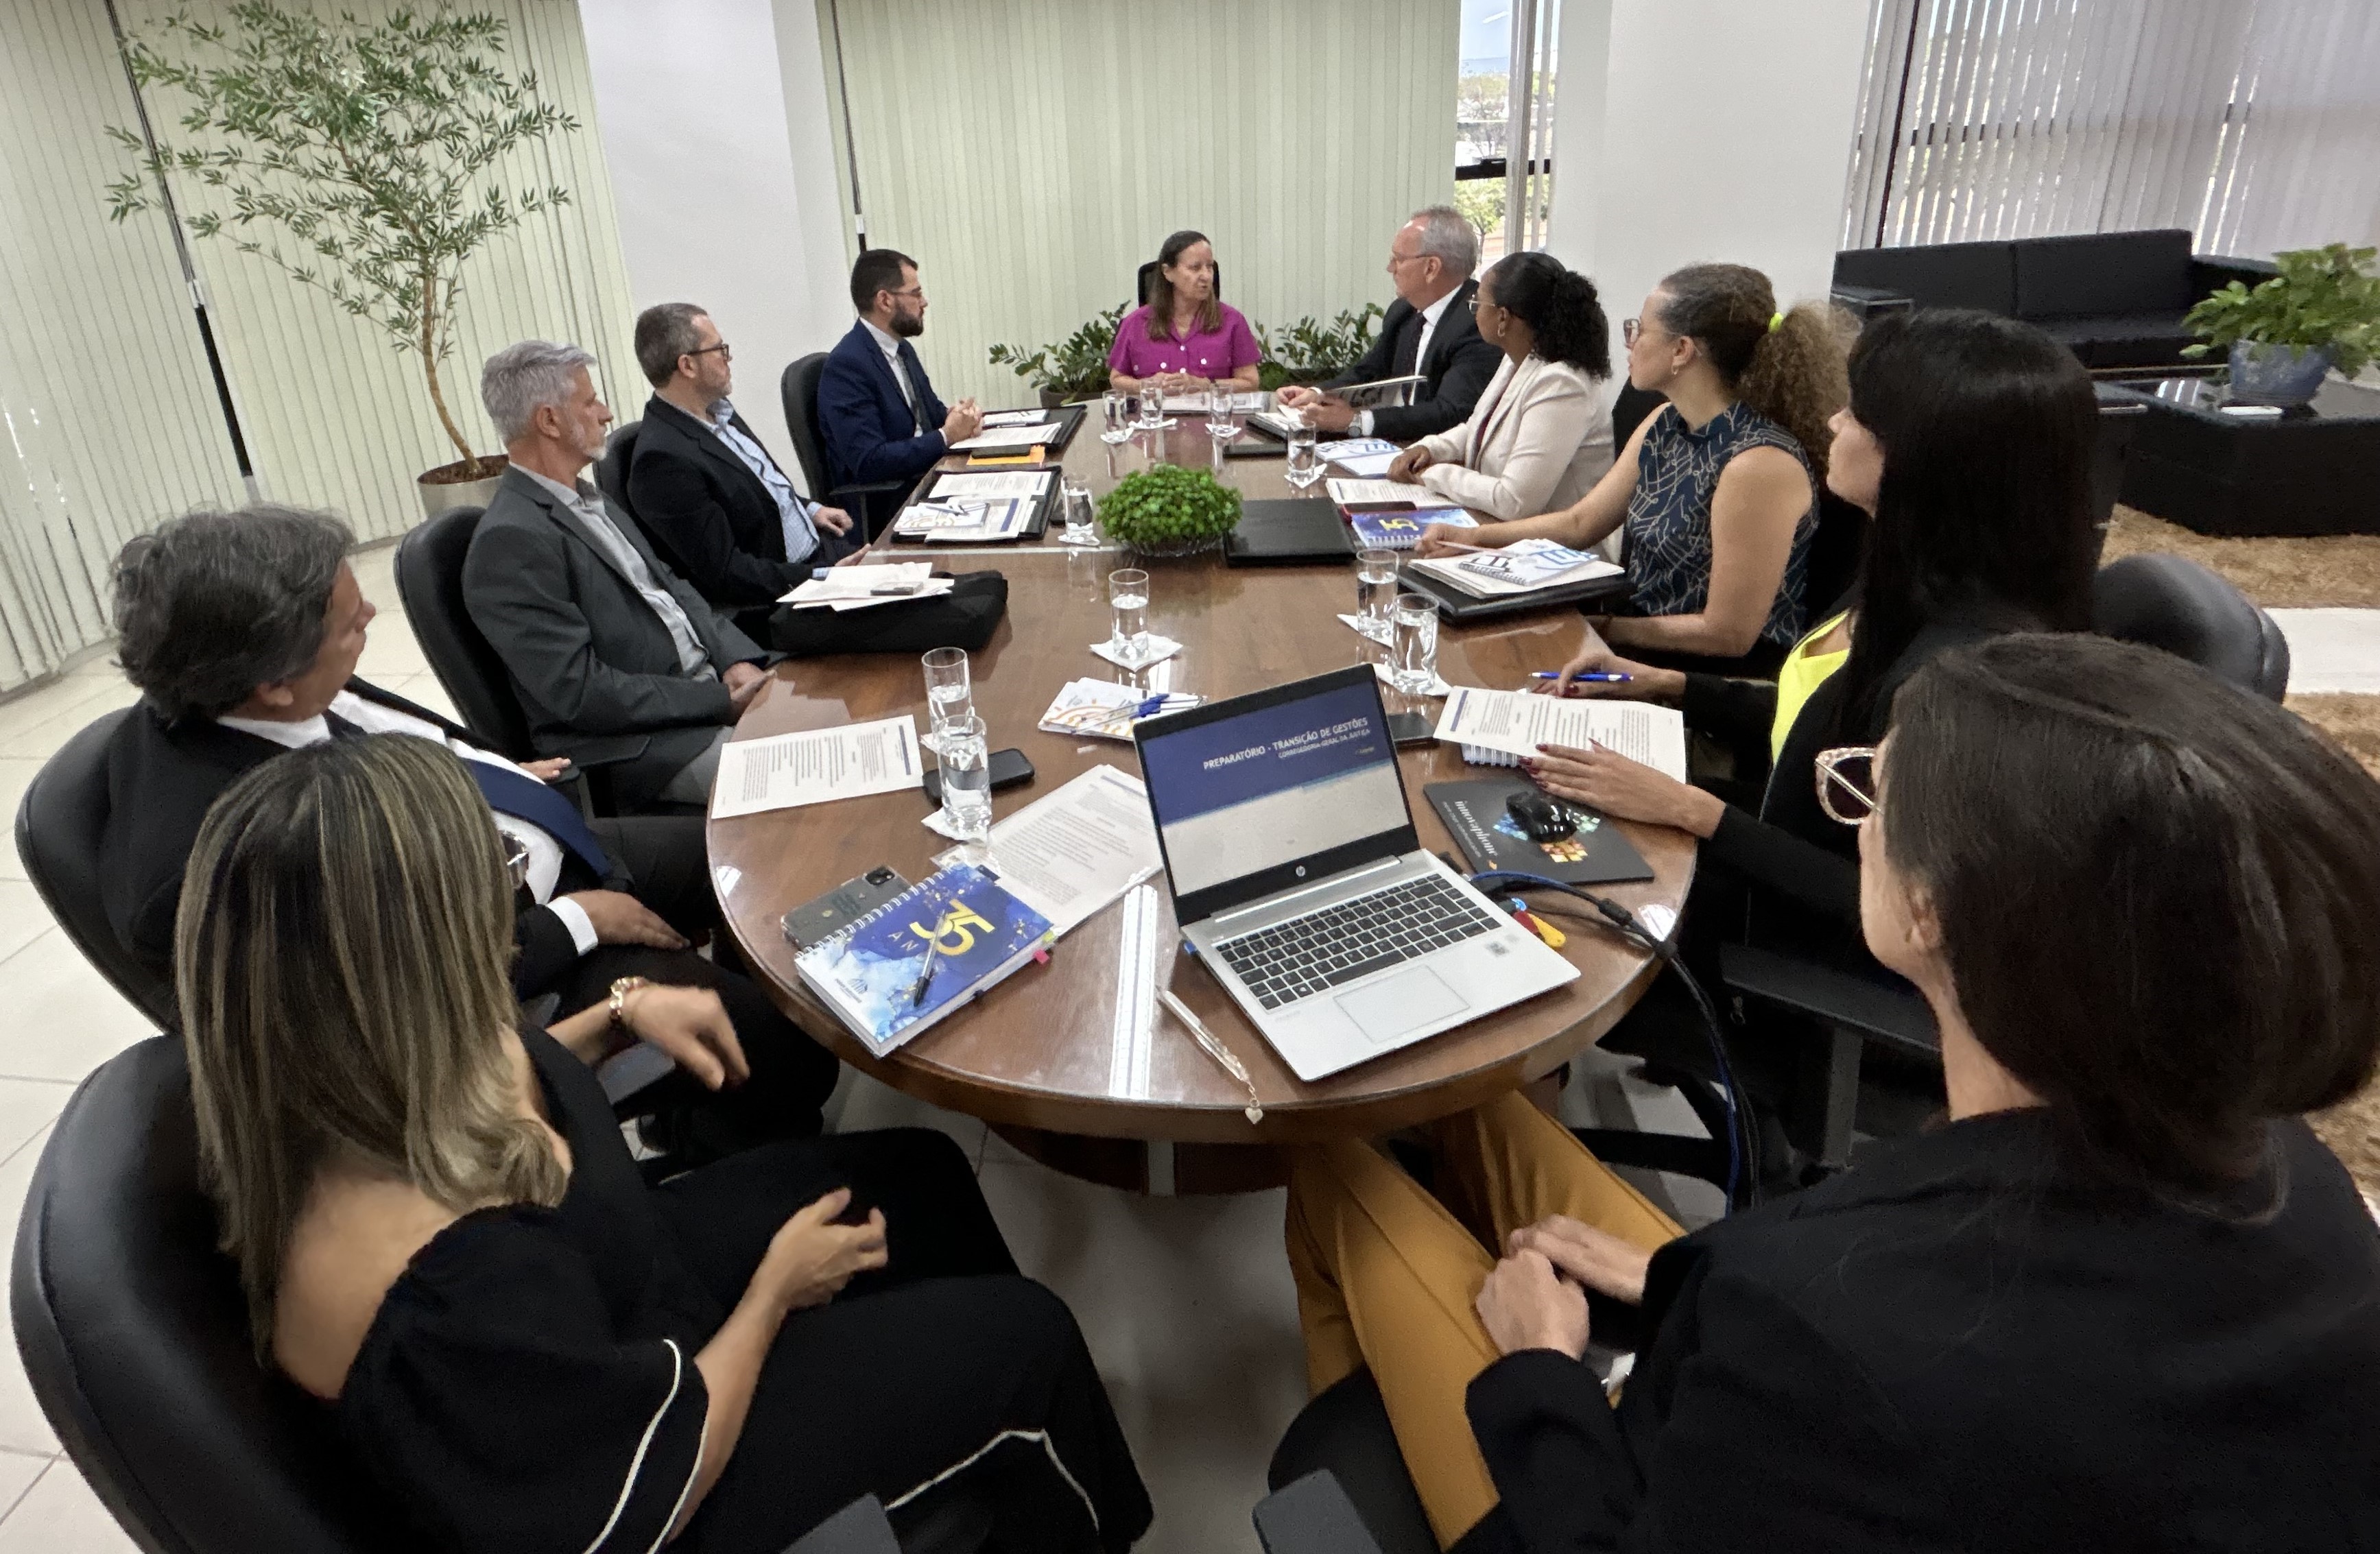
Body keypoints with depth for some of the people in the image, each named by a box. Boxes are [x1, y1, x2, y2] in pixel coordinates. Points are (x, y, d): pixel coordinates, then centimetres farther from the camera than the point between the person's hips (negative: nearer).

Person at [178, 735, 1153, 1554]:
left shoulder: (342, 1070, -20)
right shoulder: (451, 1295, -44)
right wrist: (777, 1285, -15)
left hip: (612, 1296, 8)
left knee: (919, 1174, 16)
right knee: (1028, 1338, 2)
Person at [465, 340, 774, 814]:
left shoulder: (587, 502, 14)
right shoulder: (510, 541, -15)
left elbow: (673, 588, 16)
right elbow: (581, 693, -20)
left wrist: (737, 660, -3)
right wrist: (723, 702, -19)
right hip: (637, 744, -9)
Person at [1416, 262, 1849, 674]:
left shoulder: (1759, 464, -24)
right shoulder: (1665, 426, 2)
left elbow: (1727, 634, -21)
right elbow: (1580, 523, 12)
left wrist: (1603, 627, -14)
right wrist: (1476, 537, 1)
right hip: (1641, 647, 7)